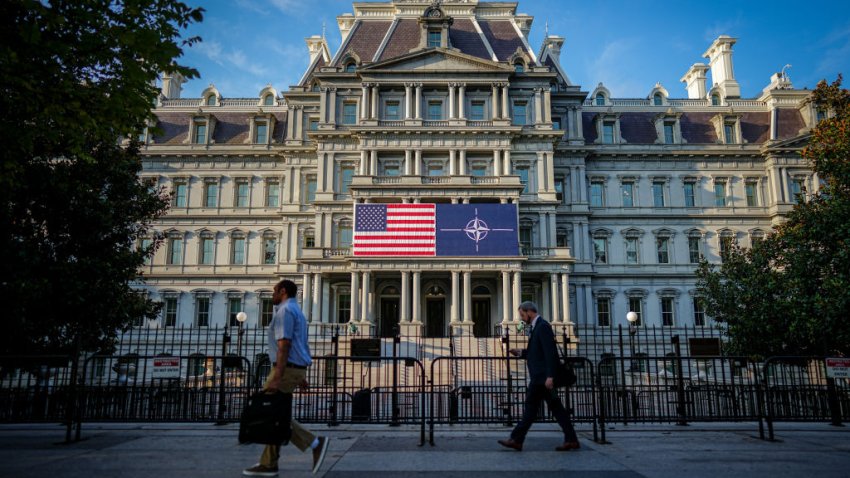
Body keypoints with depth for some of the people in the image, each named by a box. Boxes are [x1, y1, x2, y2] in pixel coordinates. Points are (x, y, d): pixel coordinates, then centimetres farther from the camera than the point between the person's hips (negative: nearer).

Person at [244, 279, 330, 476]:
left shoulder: (285, 311, -12)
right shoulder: (296, 311, 20)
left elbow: (284, 346, -21)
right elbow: (302, 346, 21)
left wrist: (277, 377, -24)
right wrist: (301, 375, 23)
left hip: (286, 369, -10)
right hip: (296, 369, 10)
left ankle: (314, 443, -7)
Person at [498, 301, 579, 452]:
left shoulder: (543, 326, -13)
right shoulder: (537, 327, 18)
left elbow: (550, 352, -20)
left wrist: (550, 376, -23)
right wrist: (521, 352, 10)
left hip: (542, 376, -10)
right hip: (541, 377, 10)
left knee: (531, 408, -3)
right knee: (556, 408, 8)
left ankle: (516, 439, 4)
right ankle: (571, 440, 9)